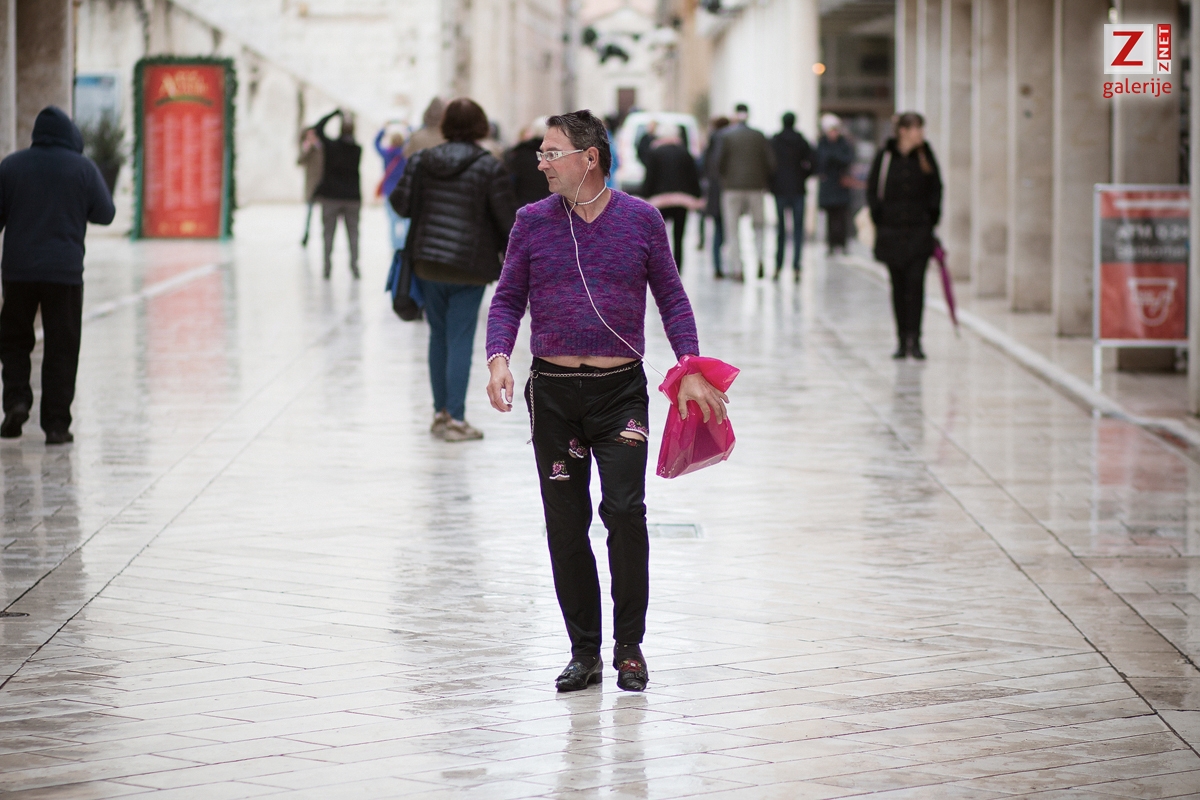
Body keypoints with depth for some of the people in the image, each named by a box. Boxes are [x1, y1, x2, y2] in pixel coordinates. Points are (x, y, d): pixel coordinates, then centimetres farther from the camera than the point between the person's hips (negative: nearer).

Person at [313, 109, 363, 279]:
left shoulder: (331, 145, -13)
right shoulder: (358, 150, -5)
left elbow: (318, 128, -2)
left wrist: (336, 112, 5)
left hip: (331, 196, -2)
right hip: (353, 197, 2)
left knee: (328, 233, 5)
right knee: (353, 233, 9)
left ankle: (328, 267, 2)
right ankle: (354, 266, 5)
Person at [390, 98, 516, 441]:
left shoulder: (422, 161, 1)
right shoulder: (490, 167, -9)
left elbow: (401, 203, 1)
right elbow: (508, 219, -7)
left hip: (428, 262, 4)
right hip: (470, 266, -4)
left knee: (439, 336, 15)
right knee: (460, 340, -1)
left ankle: (440, 412, 20)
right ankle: (455, 417, -1)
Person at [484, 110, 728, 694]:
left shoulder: (641, 220, 1)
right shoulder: (532, 222, 4)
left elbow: (671, 298, 7)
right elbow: (508, 300, 6)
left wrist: (691, 370, -2)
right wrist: (498, 358, -11)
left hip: (621, 392, -2)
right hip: (553, 393, 2)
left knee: (624, 510, -14)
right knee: (565, 527, 4)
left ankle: (629, 647, 1)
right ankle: (584, 652, 16)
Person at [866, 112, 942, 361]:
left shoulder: (925, 157, 4)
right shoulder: (885, 157, 0)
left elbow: (935, 190, 8)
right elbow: (873, 191, 5)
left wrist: (931, 221, -1)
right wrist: (880, 222, -3)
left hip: (919, 231, 0)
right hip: (891, 232, 0)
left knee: (916, 283, -8)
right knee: (898, 286, 6)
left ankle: (914, 339, -6)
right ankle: (903, 340, 12)